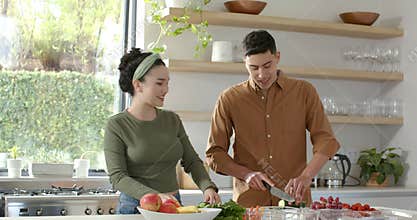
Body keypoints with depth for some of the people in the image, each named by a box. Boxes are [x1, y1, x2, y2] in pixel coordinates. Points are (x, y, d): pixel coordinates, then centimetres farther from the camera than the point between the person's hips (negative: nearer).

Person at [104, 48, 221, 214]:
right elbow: (118, 178, -11)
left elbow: (192, 161, 12)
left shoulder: (172, 120, 9)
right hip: (135, 207, -3)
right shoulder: (116, 125, -5)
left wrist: (208, 187, -7)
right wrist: (156, 196, -24)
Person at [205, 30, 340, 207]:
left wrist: (305, 176, -17)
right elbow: (214, 154, 7)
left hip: (294, 198, 0)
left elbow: (326, 140, -1)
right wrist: (246, 174, -9)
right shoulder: (229, 99, 4)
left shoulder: (304, 92, 5)